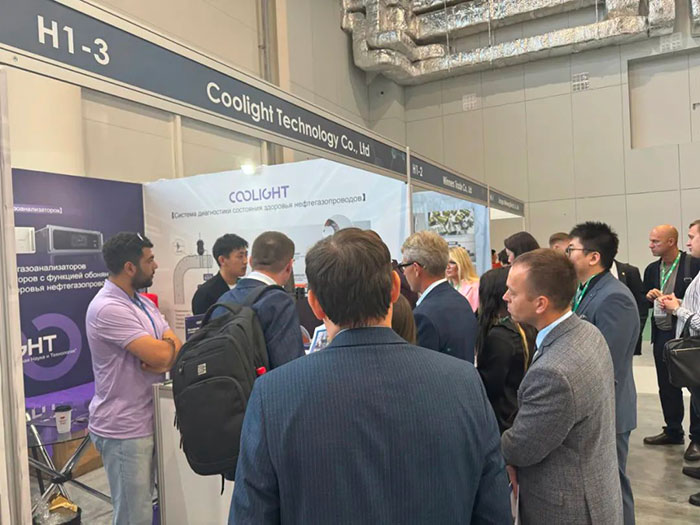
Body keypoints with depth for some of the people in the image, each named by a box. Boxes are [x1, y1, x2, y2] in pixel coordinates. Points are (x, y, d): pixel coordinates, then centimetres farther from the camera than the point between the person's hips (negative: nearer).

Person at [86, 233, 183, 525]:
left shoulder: (144, 303, 10)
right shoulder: (108, 308, -21)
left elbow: (176, 352, 5)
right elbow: (161, 354, -27)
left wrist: (161, 356, -17)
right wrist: (169, 346, -4)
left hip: (149, 423, 9)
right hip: (124, 429, -9)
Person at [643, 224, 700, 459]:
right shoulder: (651, 269, 9)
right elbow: (644, 303, 16)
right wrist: (649, 297, -5)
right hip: (662, 335, 6)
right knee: (667, 386, 14)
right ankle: (673, 431, 29)